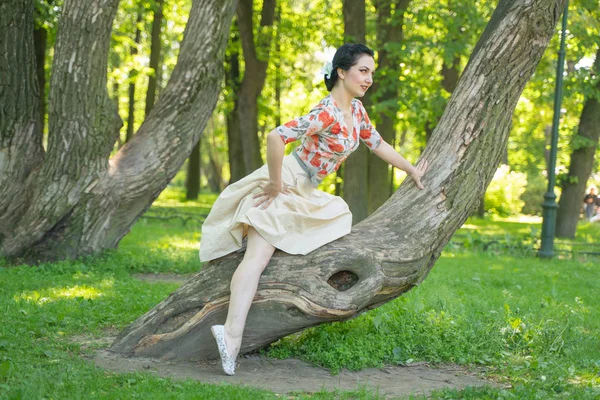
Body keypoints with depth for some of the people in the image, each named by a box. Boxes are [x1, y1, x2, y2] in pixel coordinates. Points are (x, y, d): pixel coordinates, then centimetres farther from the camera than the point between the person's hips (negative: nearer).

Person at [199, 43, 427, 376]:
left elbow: (378, 144, 24)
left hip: (306, 193, 10)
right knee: (257, 256, -20)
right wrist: (275, 184, -25)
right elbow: (276, 136, -33)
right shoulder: (326, 113, -22)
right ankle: (232, 334, -33)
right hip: (284, 184, -10)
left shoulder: (356, 110, 7)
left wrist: (412, 171, 28)